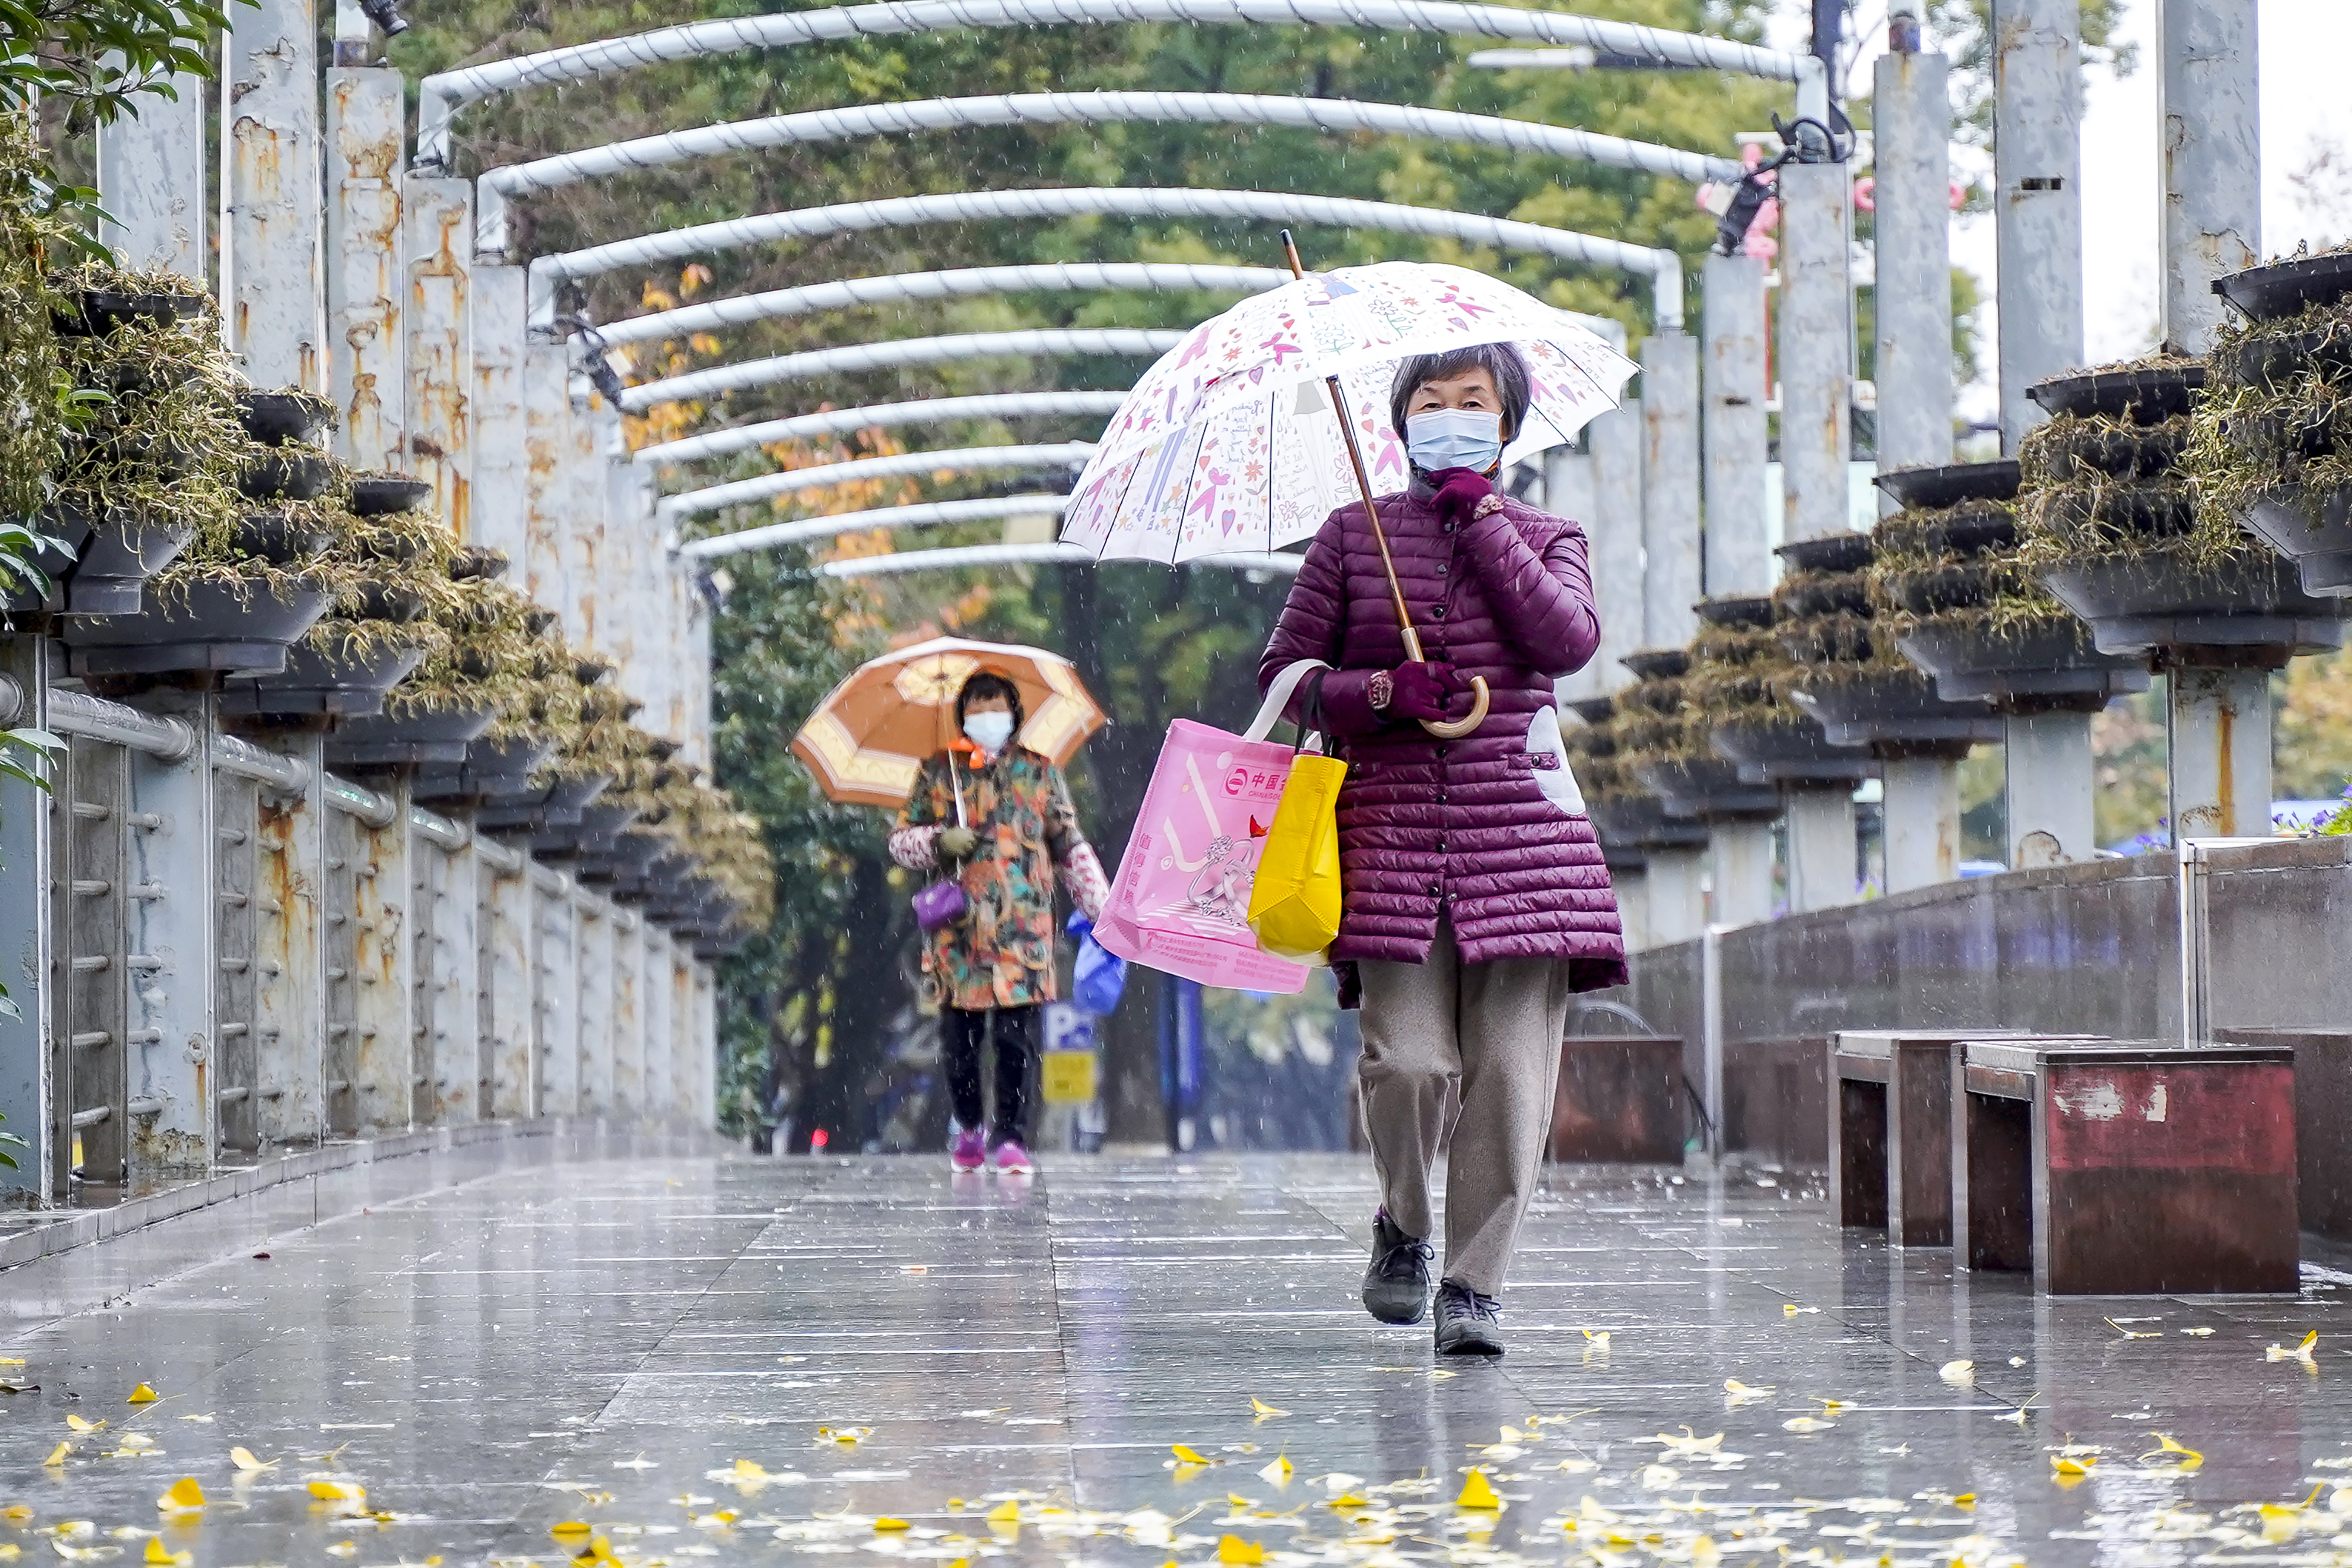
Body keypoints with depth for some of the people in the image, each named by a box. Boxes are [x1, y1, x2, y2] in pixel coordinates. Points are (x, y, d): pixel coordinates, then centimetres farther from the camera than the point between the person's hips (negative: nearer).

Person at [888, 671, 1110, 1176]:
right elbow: (900, 841, 12)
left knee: (1016, 1038, -7)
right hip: (958, 929, 1)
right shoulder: (938, 774, 11)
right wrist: (939, 842, -8)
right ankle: (968, 1128, 21)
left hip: (1022, 930, -1)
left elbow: (1072, 849, 13)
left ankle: (1011, 1137, -2)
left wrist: (1100, 907, 6)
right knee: (959, 1038, 2)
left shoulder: (1040, 773, 11)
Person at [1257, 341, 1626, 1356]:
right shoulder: (1354, 536, 12)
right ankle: (1402, 1226, 15)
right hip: (1390, 824, -1)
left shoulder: (1545, 538, 13)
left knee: (1511, 1069, -8)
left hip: (1519, 823, 1)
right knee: (1412, 1061, -13)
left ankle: (1474, 1280, 2)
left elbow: (1569, 640, -8)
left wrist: (1482, 512, -5)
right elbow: (1282, 674, 10)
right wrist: (1382, 691, -8)